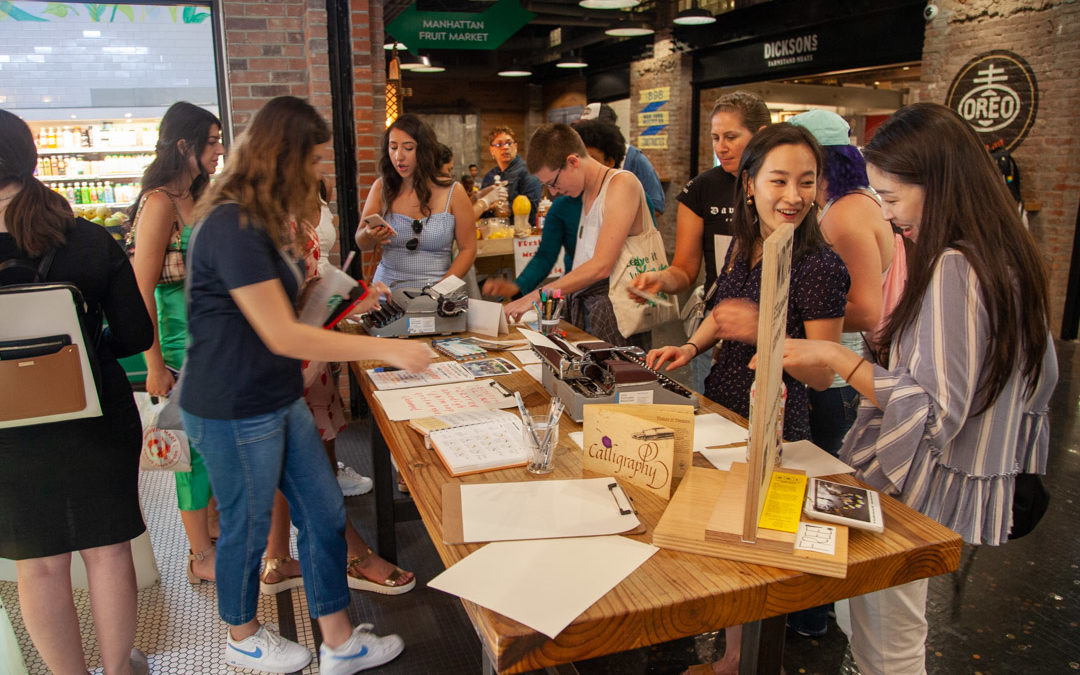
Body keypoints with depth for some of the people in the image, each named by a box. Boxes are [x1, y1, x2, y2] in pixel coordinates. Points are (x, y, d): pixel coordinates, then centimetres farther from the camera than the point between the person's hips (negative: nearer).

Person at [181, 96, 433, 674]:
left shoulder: (263, 221, 10)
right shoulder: (231, 226, -23)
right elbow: (282, 336, -26)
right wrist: (387, 349, -23)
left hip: (278, 400, 9)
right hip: (233, 412, -9)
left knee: (324, 514, 12)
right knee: (247, 529, 12)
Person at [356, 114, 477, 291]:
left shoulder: (452, 193, -1)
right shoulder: (381, 188, 6)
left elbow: (467, 249, 1)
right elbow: (362, 244, 11)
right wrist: (370, 235, -12)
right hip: (385, 293, 2)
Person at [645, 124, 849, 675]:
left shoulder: (820, 266, -19)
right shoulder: (743, 244, 1)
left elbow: (823, 375, -17)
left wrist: (764, 333, -33)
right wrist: (691, 346, 1)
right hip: (719, 406, 7)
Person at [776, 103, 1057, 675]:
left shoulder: (951, 270, -23)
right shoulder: (1007, 258, 7)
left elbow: (934, 413, -25)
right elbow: (1041, 380, 18)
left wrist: (837, 358, -23)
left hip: (913, 495, -10)